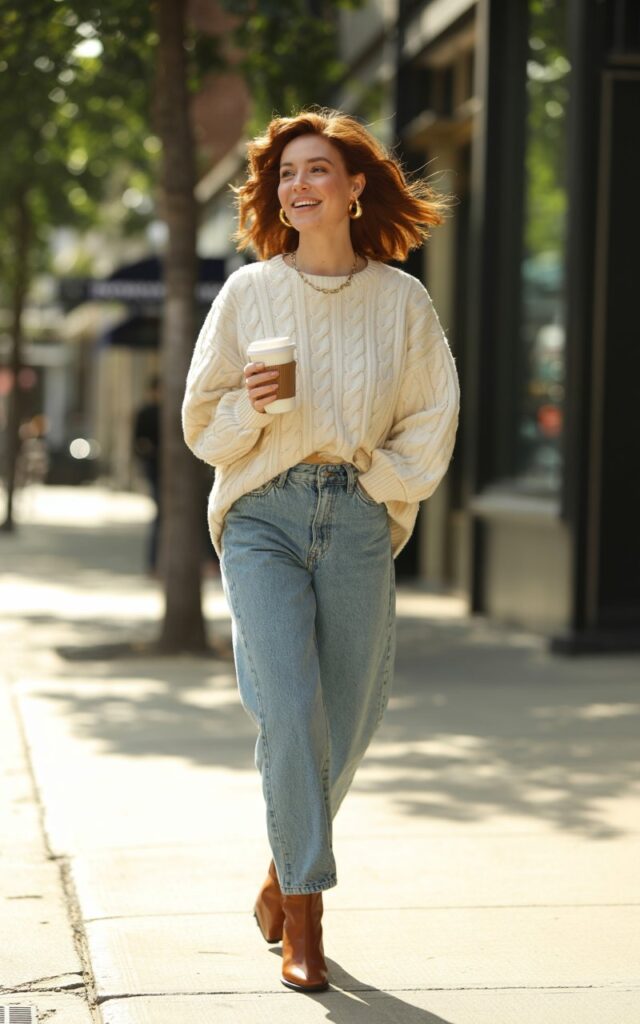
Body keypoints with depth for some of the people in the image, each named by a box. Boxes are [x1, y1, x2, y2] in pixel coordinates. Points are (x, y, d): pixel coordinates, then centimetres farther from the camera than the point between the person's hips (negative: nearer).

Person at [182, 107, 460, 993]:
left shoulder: (401, 299, 5)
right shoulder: (249, 292, 4)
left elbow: (434, 415, 12)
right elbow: (202, 421, 8)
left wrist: (384, 481, -1)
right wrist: (249, 405, -12)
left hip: (359, 520, 1)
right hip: (263, 515, -1)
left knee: (346, 719, 5)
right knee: (290, 706, -15)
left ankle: (285, 870, 31)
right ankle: (303, 916, -6)